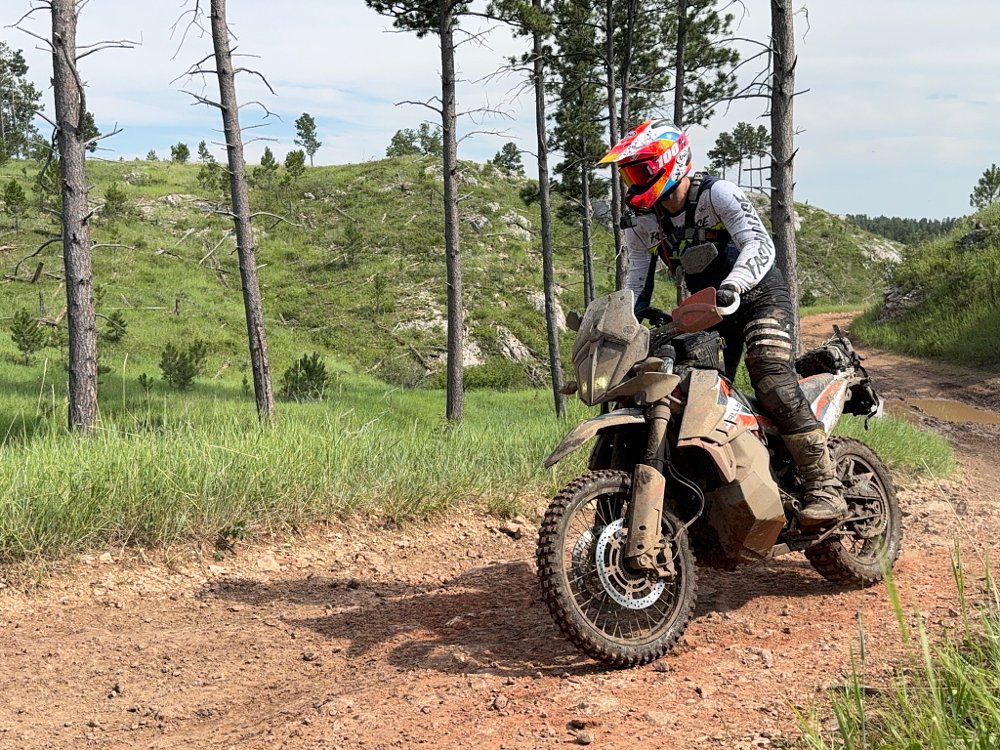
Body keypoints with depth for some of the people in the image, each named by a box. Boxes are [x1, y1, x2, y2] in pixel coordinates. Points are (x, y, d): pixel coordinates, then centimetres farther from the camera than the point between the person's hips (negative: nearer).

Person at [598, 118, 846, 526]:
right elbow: (636, 279, 5)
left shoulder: (717, 194, -15)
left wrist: (732, 285, -44)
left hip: (759, 294, -7)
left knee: (772, 380, -25)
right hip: (708, 311, 7)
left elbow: (759, 244, -26)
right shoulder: (642, 224, 4)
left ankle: (825, 489, -28)